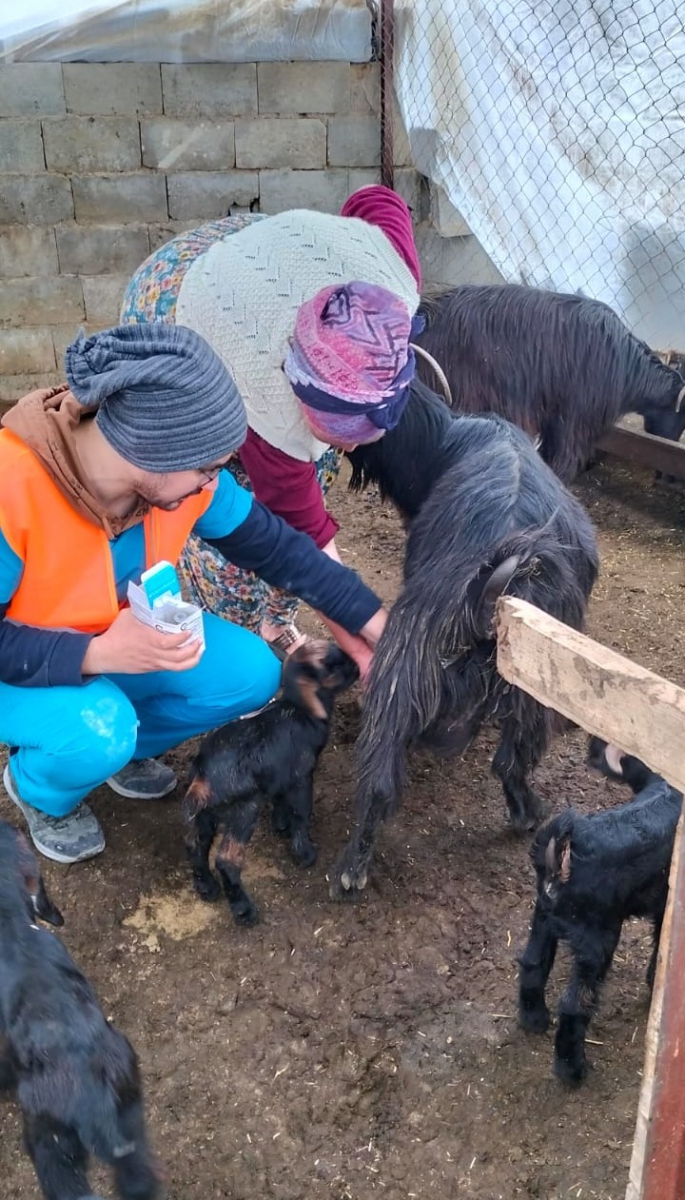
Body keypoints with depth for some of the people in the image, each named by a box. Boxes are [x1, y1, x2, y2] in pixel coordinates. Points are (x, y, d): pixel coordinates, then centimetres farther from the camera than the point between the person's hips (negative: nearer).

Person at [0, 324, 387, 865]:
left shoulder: (180, 472, -20)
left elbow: (274, 545, -8)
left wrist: (376, 622, -8)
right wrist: (97, 655, -41)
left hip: (120, 638, 5)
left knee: (251, 673, -13)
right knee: (95, 731, -34)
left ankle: (125, 745, 15)